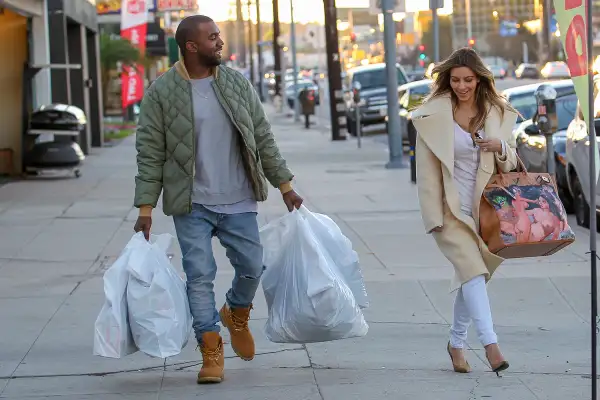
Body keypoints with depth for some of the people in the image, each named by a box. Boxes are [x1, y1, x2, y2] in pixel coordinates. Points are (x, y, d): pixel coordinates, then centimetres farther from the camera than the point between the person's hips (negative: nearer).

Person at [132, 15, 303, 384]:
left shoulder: (238, 85, 4)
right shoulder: (162, 92, -6)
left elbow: (263, 138, 9)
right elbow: (150, 153, -4)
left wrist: (285, 185, 6)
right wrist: (146, 207, -8)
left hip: (238, 201, 3)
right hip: (192, 205, -3)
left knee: (252, 266, 5)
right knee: (200, 276, -4)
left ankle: (237, 315, 36)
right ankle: (212, 352, 5)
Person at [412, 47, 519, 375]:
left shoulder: (497, 113, 5)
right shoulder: (433, 115, -6)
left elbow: (510, 164, 13)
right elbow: (426, 170, -5)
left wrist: (501, 148, -11)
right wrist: (434, 216, -10)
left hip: (484, 208, 4)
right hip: (451, 209, -4)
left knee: (470, 276, 10)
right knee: (472, 270, -19)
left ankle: (457, 342, 27)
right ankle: (490, 343, -25)